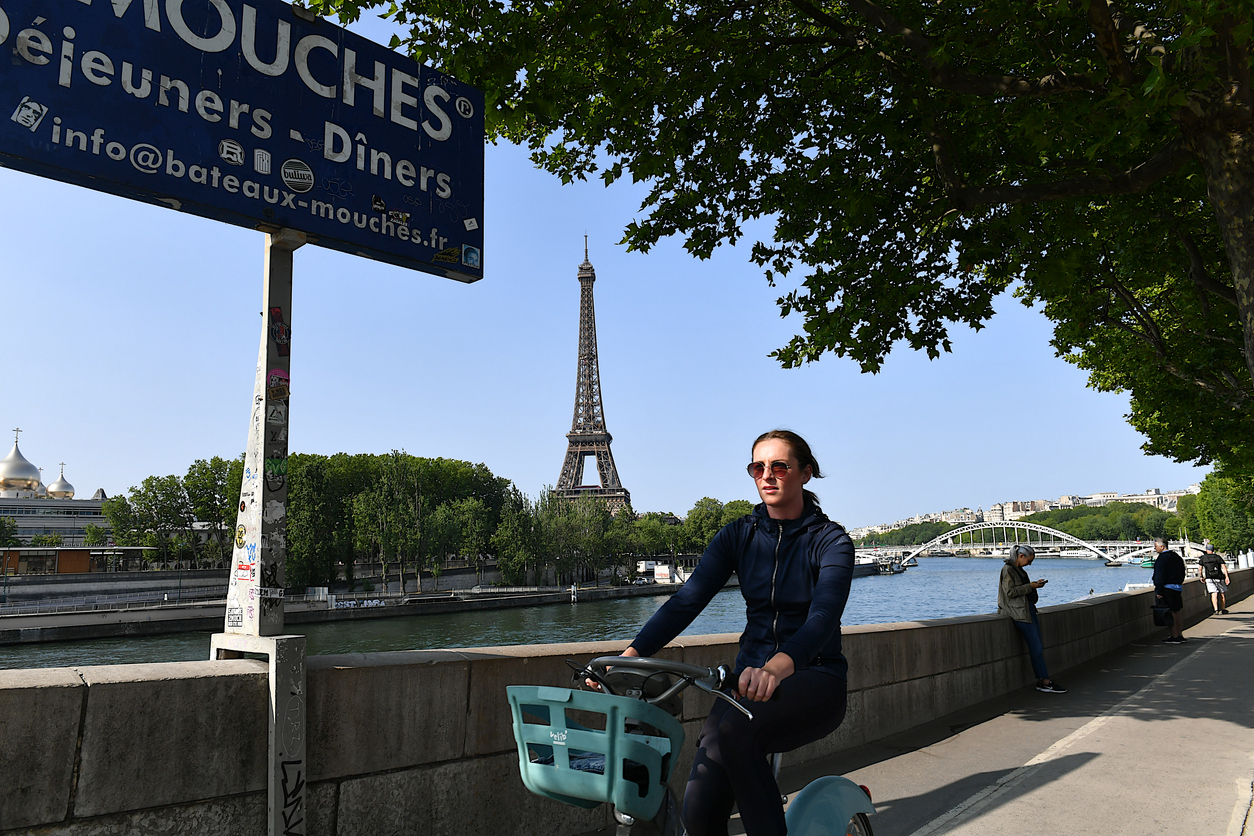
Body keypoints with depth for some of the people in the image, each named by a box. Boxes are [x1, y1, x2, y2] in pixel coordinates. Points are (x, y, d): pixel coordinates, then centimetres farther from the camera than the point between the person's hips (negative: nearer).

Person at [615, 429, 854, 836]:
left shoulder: (831, 540, -7)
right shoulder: (738, 534, 4)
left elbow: (823, 616, -25)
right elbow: (686, 600, -6)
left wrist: (779, 666, -45)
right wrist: (631, 654, -21)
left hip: (815, 680, -3)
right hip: (751, 675, 3)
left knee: (735, 729, -36)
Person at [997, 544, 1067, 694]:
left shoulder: (1020, 570, 17)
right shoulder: (1007, 570, -12)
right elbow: (1010, 592, -19)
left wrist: (1035, 584, 9)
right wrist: (1030, 586, -15)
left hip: (1029, 609, 10)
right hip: (1019, 612, -10)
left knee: (1038, 647, 6)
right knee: (1036, 647, -9)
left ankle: (1042, 680, 8)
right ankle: (1045, 682, -5)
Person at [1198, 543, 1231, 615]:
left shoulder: (1203, 558, 7)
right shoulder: (1217, 557, 4)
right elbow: (1224, 567, -8)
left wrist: (1201, 577, 23)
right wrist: (1227, 577, -12)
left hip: (1209, 578, 0)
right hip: (1219, 577, 0)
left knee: (1214, 593, -4)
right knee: (1222, 593, 13)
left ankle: (1216, 609, -20)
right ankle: (1223, 609, 15)